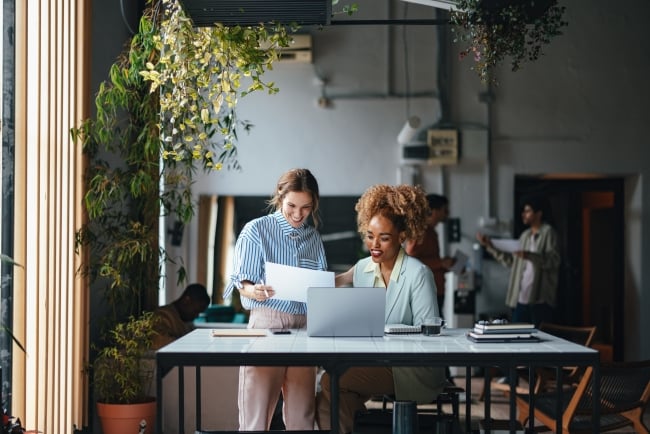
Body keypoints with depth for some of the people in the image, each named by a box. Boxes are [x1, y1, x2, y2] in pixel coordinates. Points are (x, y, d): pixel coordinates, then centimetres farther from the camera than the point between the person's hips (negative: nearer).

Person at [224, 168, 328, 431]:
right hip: (266, 323, -4)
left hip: (304, 326, 4)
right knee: (256, 415, -7)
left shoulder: (314, 238, 15)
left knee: (301, 416, 2)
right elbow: (242, 283, -1)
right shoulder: (256, 230, 2)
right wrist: (254, 291, -23)